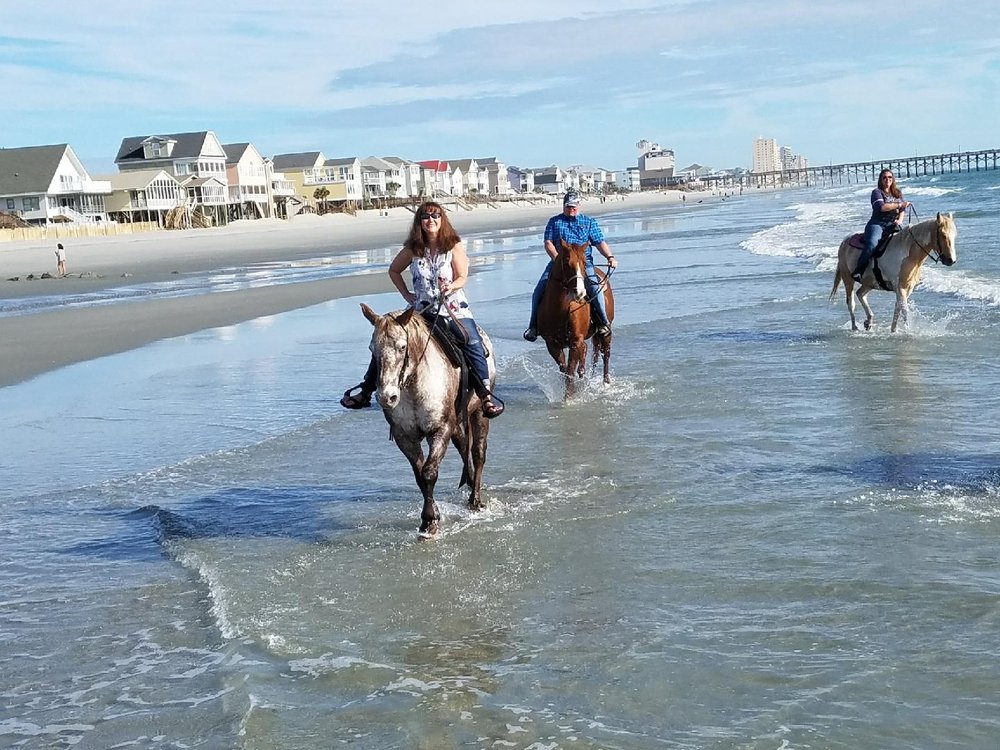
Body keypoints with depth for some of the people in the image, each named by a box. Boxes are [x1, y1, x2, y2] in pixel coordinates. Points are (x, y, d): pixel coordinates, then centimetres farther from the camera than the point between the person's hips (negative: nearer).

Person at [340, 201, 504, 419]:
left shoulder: (454, 246, -2)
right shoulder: (413, 249, 3)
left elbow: (462, 277, -6)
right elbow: (394, 270, 18)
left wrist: (451, 286, -28)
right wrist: (406, 294, 8)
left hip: (453, 309, -3)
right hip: (422, 309, 3)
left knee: (473, 343, -26)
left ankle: (485, 394, -20)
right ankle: (366, 389, 6)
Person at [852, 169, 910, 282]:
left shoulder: (898, 193, 22)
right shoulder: (877, 192, 4)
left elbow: (903, 209, 16)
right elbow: (881, 207, -14)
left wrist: (899, 220, -5)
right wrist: (899, 205, -11)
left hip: (893, 225, 5)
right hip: (877, 224, -5)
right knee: (872, 243, -34)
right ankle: (858, 271, -28)